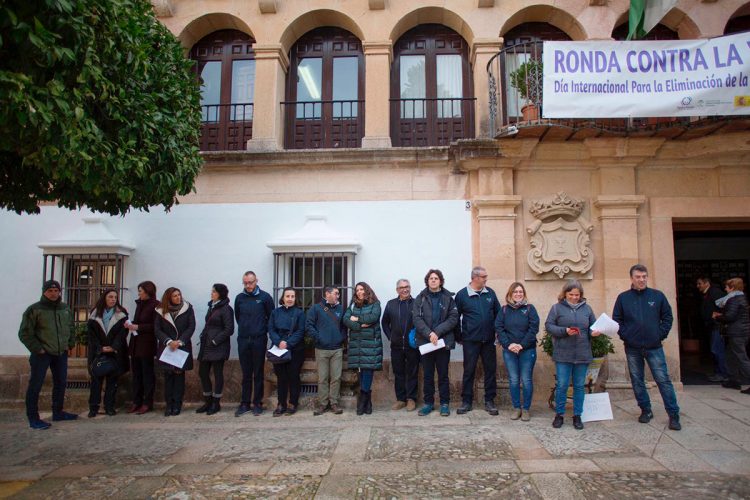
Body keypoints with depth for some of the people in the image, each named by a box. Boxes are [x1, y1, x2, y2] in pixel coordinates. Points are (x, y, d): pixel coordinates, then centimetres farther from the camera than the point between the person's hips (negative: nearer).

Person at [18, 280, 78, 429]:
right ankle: (33, 418, 7)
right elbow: (24, 333, -10)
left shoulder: (65, 308, 8)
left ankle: (57, 412, 27)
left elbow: (71, 328, 19)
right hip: (41, 354, -6)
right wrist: (37, 348, -14)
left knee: (61, 383, 13)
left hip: (61, 353, 6)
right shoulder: (34, 309, -9)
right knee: (35, 386, -1)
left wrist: (70, 344, 7)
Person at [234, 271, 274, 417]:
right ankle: (245, 403, 18)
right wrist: (245, 328, 11)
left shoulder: (265, 297, -3)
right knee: (246, 374, 9)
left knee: (258, 374, 5)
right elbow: (237, 317, 17)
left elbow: (271, 317, 3)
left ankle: (257, 403, 14)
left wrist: (264, 330, 2)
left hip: (259, 340, -2)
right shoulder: (239, 298, 5)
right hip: (243, 340, 2)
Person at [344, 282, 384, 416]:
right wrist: (360, 326, -12)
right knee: (361, 369, 3)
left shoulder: (375, 304, 4)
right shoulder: (353, 305, 15)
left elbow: (374, 317, -13)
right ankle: (367, 402, 10)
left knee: (368, 368, -10)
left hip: (371, 341, -3)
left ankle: (362, 400, -4)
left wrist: (357, 319, -5)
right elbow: (346, 320, 1)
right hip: (356, 342, 3)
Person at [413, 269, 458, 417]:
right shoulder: (421, 298, 3)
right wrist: (429, 333, -17)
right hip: (425, 341, 1)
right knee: (428, 374, 9)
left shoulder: (448, 298, 1)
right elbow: (416, 318, -5)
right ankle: (428, 403, 21)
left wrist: (437, 332, -15)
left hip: (443, 341, -1)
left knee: (443, 374, 7)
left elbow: (453, 318, -5)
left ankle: (444, 403, 18)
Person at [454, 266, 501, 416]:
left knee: (490, 370, 8)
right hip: (470, 341, -3)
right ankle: (466, 401, 16)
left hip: (489, 340, 3)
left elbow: (498, 313, 10)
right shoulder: (462, 294, -4)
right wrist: (459, 336, 2)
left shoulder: (490, 293, 4)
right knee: (469, 371, 5)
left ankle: (489, 401, 20)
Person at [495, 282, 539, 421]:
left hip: (527, 350, -2)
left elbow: (534, 328, -7)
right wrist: (508, 344, -12)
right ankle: (516, 407, 18)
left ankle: (526, 408, 16)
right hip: (509, 351, 2)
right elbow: (498, 328, 0)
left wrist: (522, 345, -14)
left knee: (526, 380, 3)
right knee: (513, 380, 7)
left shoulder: (530, 308, 1)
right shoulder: (504, 310, 6)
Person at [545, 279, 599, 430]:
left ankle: (577, 416, 22)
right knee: (562, 385, 2)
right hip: (563, 355, -3)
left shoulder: (586, 308, 8)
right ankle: (559, 414, 17)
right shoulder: (557, 308, -1)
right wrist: (565, 331, -17)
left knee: (579, 386, 10)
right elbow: (548, 326, -5)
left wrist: (594, 332, -9)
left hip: (582, 355, 3)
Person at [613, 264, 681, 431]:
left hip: (654, 347, -1)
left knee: (663, 380, -2)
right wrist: (624, 335, -5)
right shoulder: (623, 298, 2)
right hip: (632, 348, 1)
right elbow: (617, 320, 6)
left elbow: (667, 316, 5)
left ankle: (673, 415, 7)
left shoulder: (657, 295, 2)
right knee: (637, 381, 9)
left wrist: (661, 334, -3)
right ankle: (646, 410, 23)